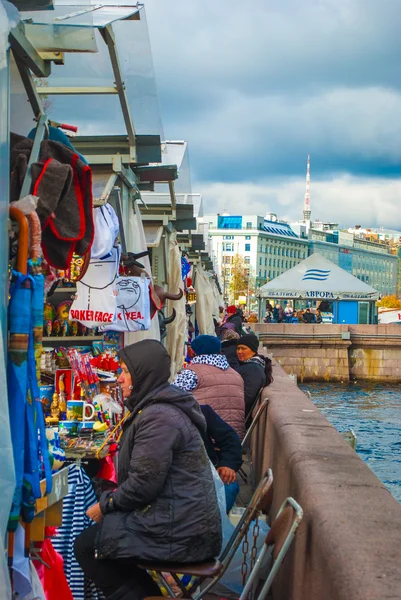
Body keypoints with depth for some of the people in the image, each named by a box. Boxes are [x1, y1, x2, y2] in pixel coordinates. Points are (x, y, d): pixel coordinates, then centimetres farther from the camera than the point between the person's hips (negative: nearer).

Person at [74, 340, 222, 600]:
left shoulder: (158, 417, -20)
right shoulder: (159, 406, 13)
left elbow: (143, 483, -22)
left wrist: (105, 505, -6)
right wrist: (110, 502, 9)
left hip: (180, 532, -10)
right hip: (186, 519, 10)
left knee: (86, 546, -1)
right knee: (96, 533, 20)